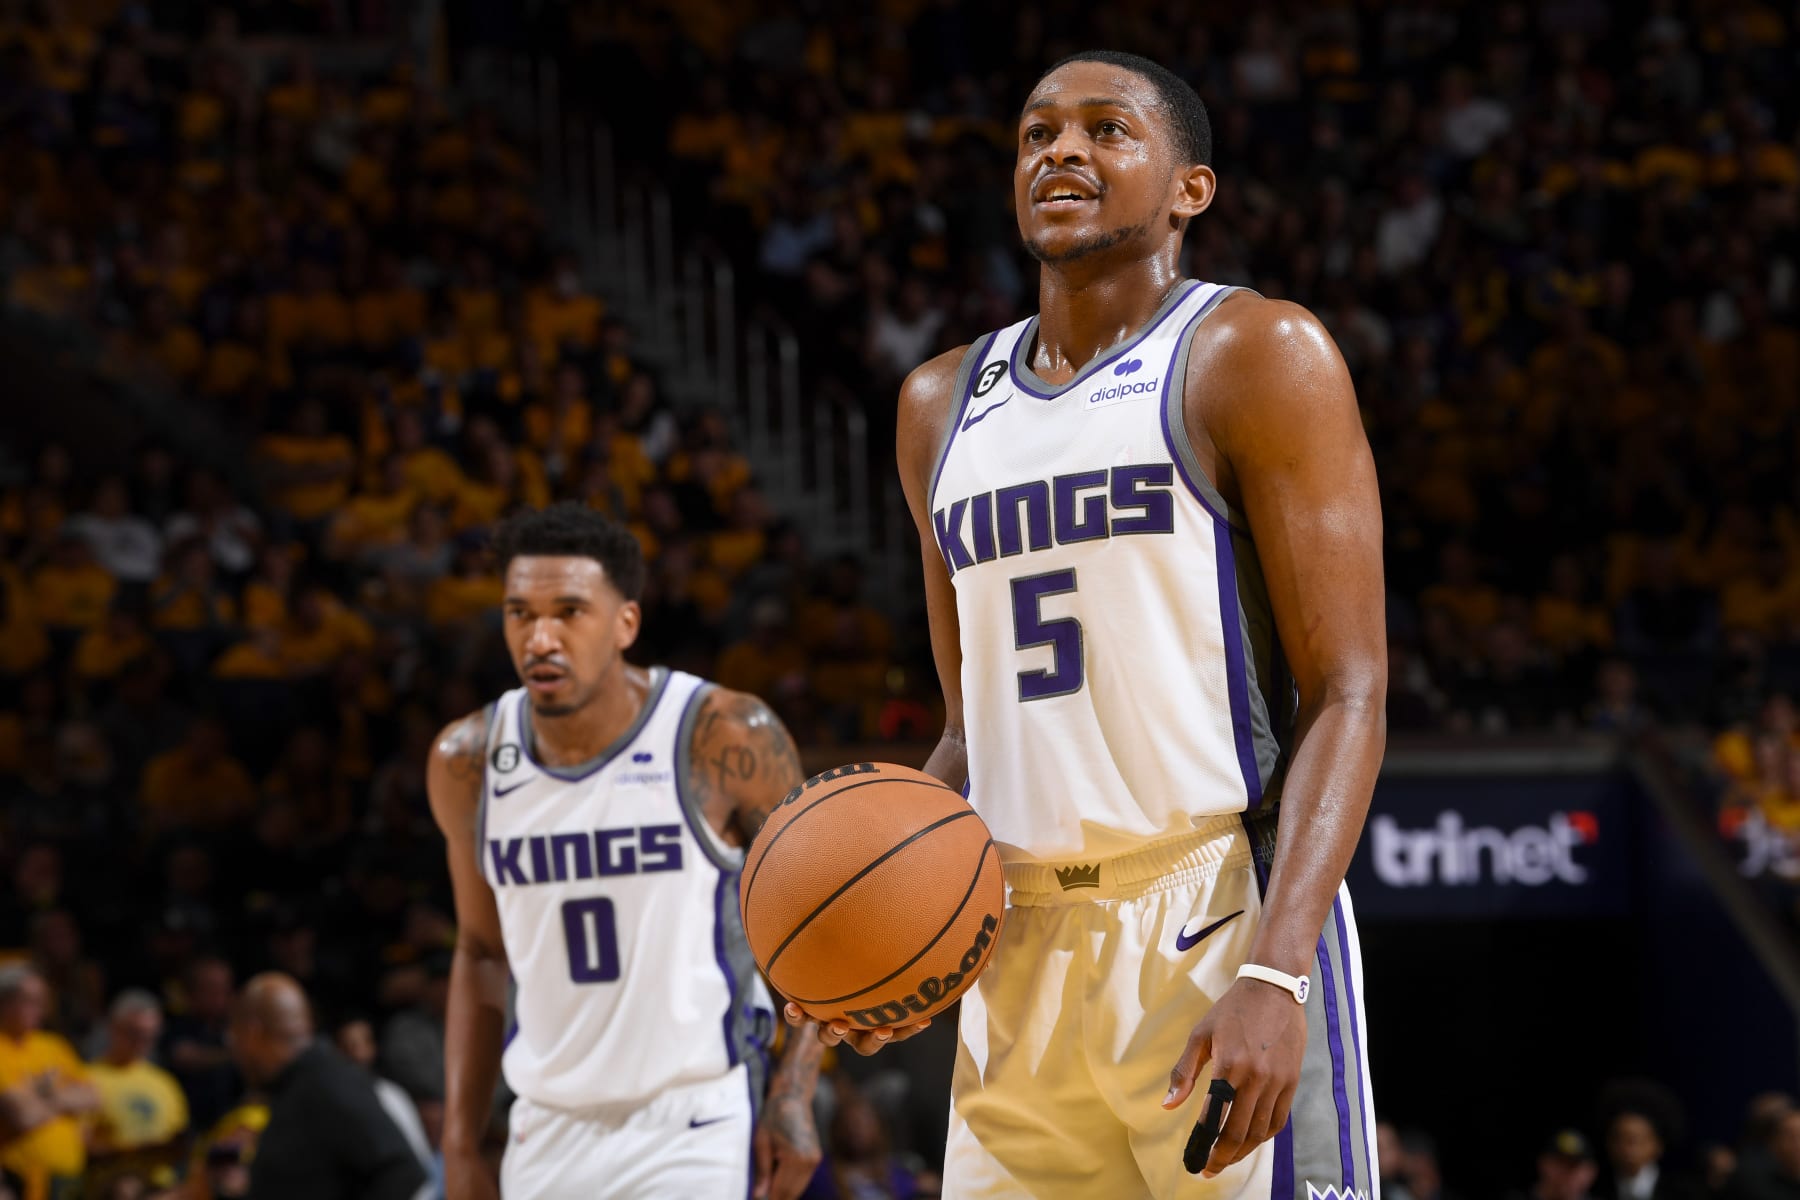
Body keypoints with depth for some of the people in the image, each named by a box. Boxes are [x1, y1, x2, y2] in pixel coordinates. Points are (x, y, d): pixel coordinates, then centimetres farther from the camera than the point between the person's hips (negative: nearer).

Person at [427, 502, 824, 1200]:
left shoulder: (723, 739, -11)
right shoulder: (467, 763, 1)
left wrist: (793, 1096, -10)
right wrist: (460, 1144, 11)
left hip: (693, 1130, -5)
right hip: (548, 1135, 5)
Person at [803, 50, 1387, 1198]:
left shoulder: (1253, 357, -2)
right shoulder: (947, 404, 18)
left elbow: (1348, 696, -9)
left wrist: (1273, 975, -22)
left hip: (1220, 928, -6)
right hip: (1018, 953, 6)